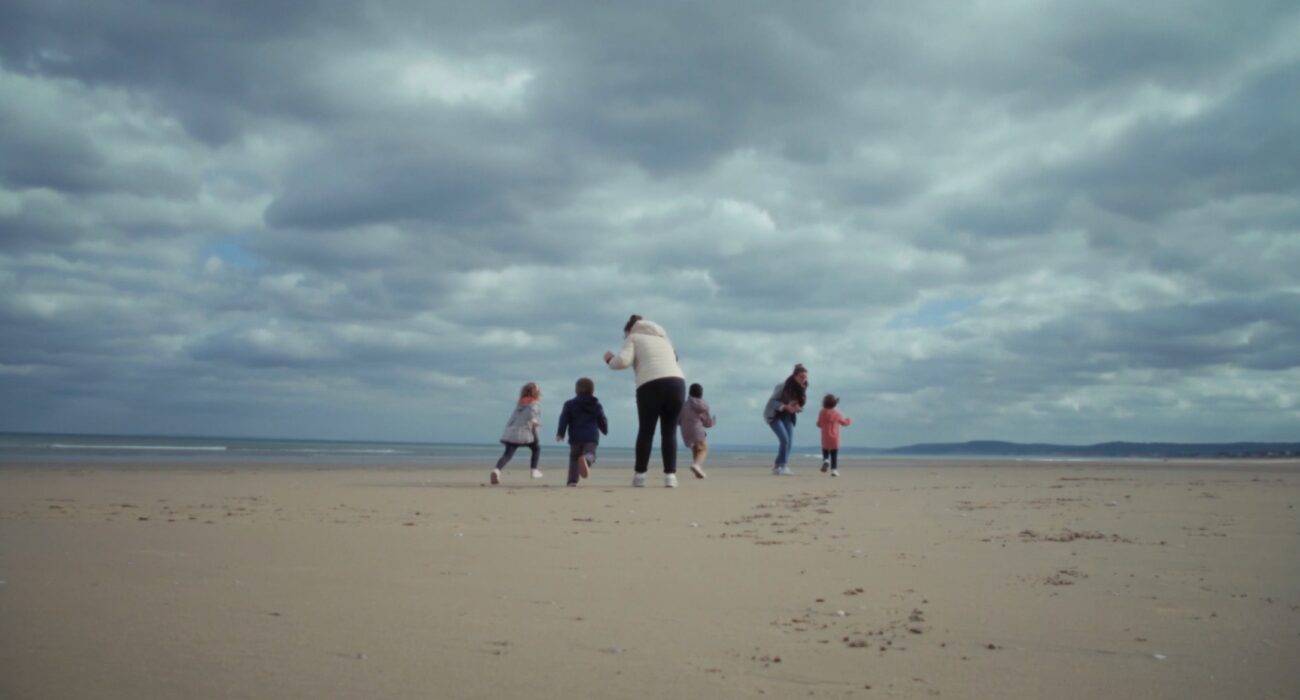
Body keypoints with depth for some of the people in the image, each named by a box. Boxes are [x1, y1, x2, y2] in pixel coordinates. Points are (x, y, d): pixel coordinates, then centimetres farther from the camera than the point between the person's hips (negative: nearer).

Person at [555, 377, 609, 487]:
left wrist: (560, 433, -2)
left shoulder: (570, 404, 8)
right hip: (592, 436, 0)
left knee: (574, 457, 15)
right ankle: (586, 460, -50)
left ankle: (572, 480, 7)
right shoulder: (596, 405, 13)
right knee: (590, 453, -12)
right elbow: (602, 420, 18)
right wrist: (605, 430, 37)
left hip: (576, 436, 0)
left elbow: (564, 419, -1)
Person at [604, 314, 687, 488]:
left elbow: (623, 361, 0)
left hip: (650, 385, -4)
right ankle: (670, 475, 1)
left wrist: (609, 359, 20)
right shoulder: (663, 338, 32)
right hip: (677, 382, 4)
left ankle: (640, 475, 9)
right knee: (669, 432, 9)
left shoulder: (633, 337, 15)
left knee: (645, 431, 8)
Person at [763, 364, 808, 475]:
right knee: (784, 439, -19)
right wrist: (786, 407, -34)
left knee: (790, 440, -9)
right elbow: (772, 401, -21)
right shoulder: (783, 386, -26)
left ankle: (778, 466, -2)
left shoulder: (803, 389, -9)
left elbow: (801, 404, 5)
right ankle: (780, 466, -12)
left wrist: (798, 408, -19)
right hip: (774, 414, -6)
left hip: (787, 415, 6)